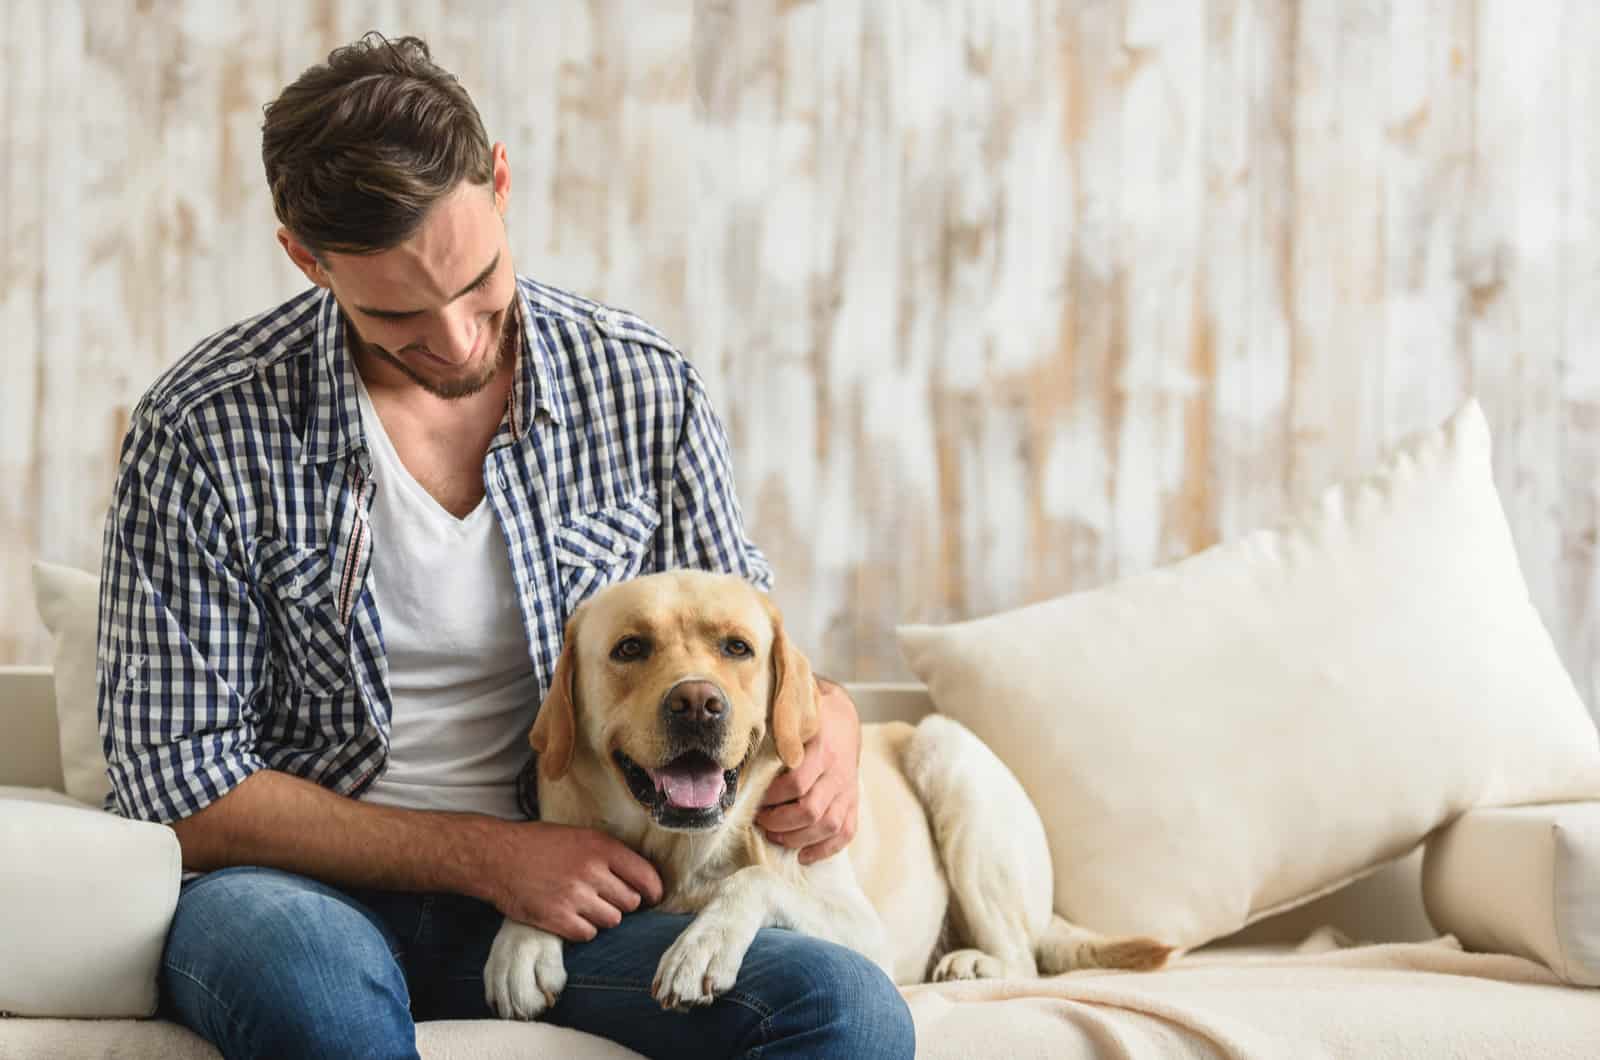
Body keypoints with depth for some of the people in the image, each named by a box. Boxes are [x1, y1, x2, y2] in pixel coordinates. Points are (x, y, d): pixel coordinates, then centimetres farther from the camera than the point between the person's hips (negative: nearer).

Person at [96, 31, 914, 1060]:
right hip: (315, 890, -3)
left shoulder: (646, 390, 0)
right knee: (308, 973, -41)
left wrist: (827, 723, -11)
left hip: (570, 890, 3)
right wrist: (485, 854, -16)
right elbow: (181, 781, -9)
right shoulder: (206, 431, -10)